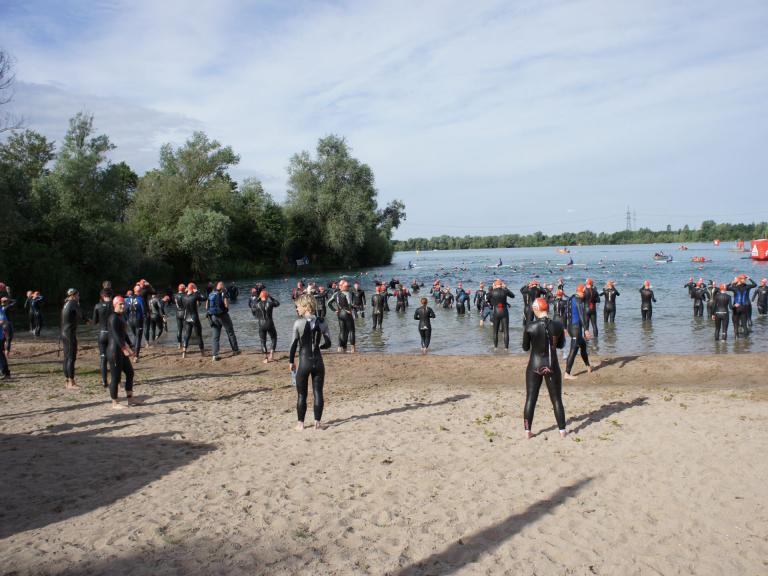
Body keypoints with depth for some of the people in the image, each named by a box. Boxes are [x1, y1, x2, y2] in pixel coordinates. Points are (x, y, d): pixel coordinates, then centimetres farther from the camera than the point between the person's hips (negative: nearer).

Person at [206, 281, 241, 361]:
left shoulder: (210, 294, 7)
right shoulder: (223, 293, -11)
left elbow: (207, 306, 8)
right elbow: (226, 305, -18)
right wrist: (227, 298, -4)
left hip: (213, 317, 4)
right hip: (223, 315, -4)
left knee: (216, 336, 6)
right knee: (230, 333, 13)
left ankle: (215, 355, 0)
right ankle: (235, 350, 21)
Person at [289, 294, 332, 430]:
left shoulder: (298, 323, -10)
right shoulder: (321, 323, -1)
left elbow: (294, 344, -7)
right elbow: (328, 344, 2)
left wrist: (291, 361, 4)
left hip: (304, 362, -2)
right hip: (318, 362, 3)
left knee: (302, 394, 9)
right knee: (318, 393, 9)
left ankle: (300, 423, 16)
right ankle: (317, 422, 12)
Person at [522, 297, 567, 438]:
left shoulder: (529, 326, -13)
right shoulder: (558, 325, -8)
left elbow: (525, 348, -2)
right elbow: (561, 345, 6)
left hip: (534, 366, -1)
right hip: (552, 366, 1)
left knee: (530, 399, 9)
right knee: (557, 399, 13)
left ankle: (527, 431, 11)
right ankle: (562, 430, 19)